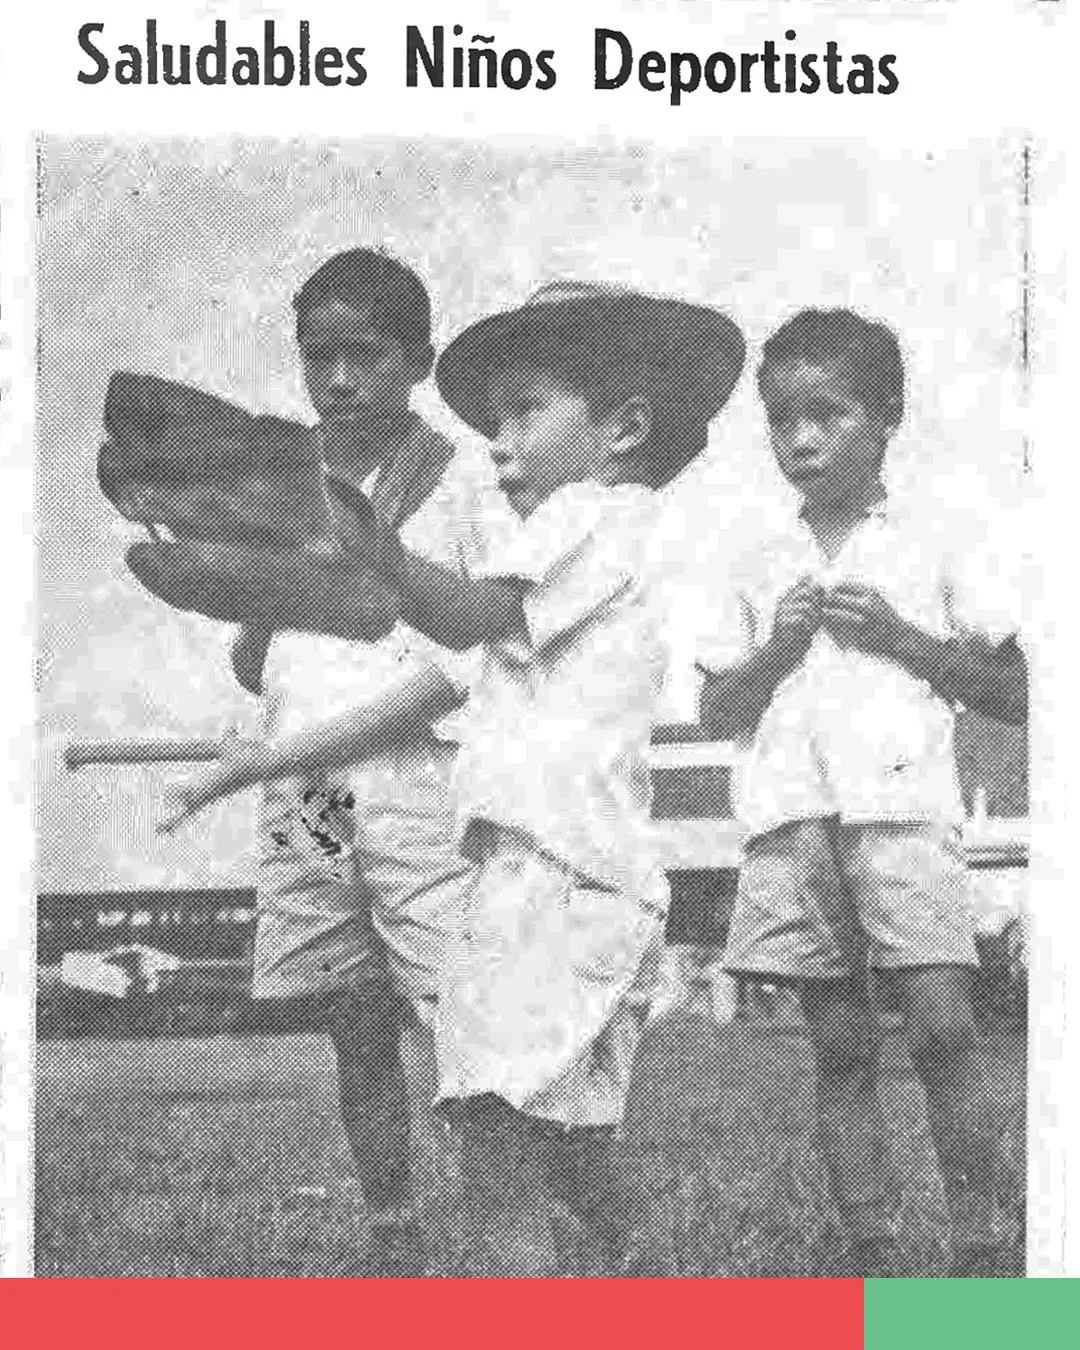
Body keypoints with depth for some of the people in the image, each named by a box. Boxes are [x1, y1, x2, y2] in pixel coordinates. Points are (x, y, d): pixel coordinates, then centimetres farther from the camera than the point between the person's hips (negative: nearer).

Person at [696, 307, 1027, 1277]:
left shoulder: (943, 537, 9)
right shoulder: (762, 567, 18)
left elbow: (1014, 694, 5)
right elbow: (716, 712, 18)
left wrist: (897, 635, -6)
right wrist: (778, 649, 0)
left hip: (901, 799, -3)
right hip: (790, 814, 3)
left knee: (942, 1025, -13)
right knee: (840, 1046, 3)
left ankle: (984, 1250, -5)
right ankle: (873, 1261, 7)